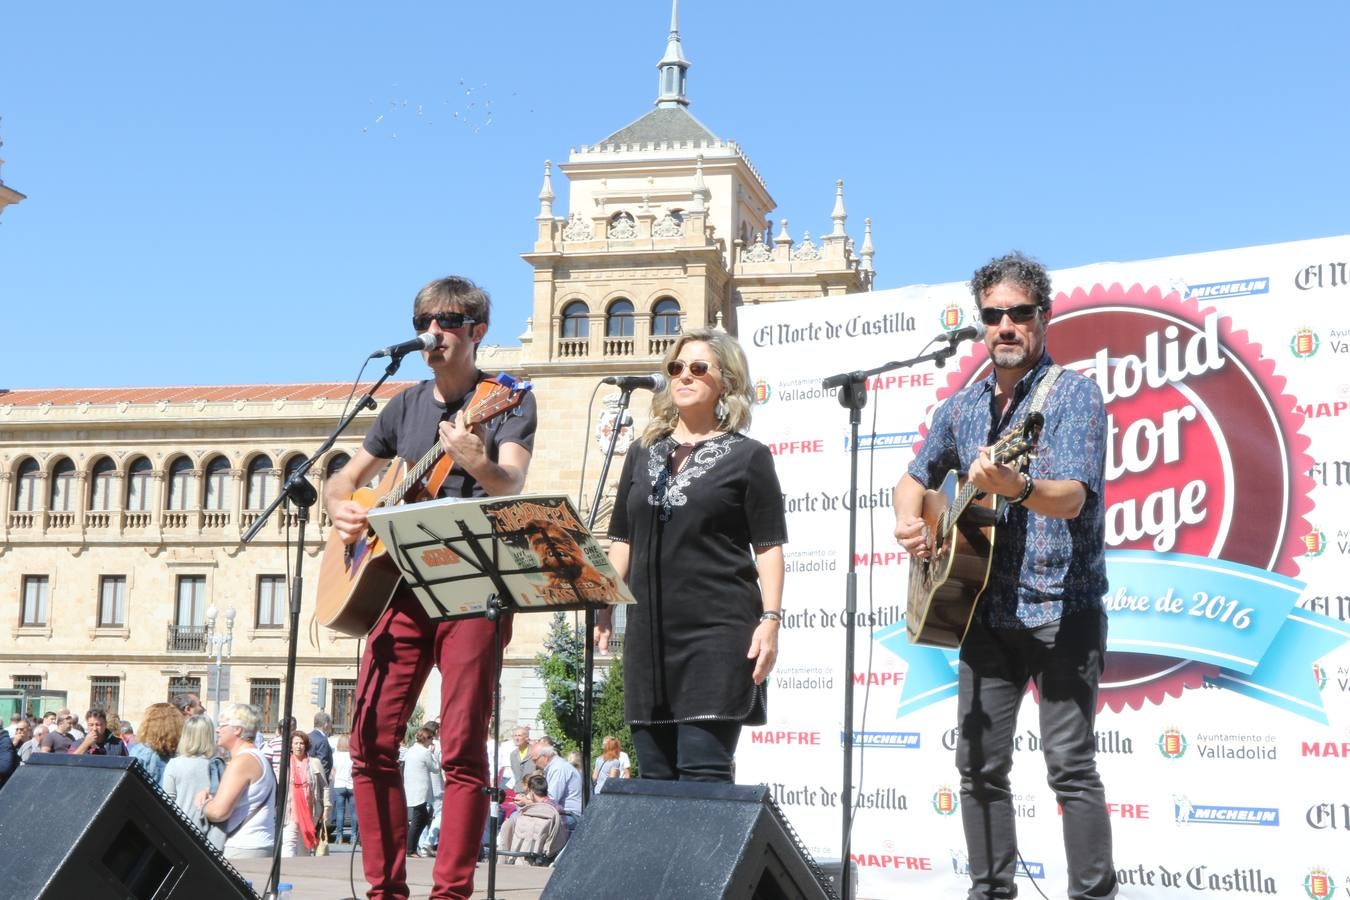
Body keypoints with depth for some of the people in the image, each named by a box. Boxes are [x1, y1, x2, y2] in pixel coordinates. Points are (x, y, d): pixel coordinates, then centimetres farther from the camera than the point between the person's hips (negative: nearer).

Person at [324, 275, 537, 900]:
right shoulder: (404, 407, 17)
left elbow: (511, 484, -16)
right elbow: (345, 478, 25)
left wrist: (478, 464, -38)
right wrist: (340, 508, 1)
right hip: (401, 582, 5)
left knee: (462, 748, -9)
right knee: (372, 742, 0)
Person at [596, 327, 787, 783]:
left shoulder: (747, 456, 3)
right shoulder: (643, 454, 18)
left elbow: (769, 548, -1)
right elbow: (621, 540, 19)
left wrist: (770, 619, -10)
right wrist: (604, 608, 10)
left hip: (719, 630, -5)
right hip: (648, 630, 5)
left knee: (703, 773, -11)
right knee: (655, 775, 5)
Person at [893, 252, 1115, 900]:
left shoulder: (1074, 394, -6)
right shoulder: (963, 407, 11)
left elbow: (1072, 497, -20)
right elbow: (916, 478, 25)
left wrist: (1016, 487, -40)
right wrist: (908, 520, 3)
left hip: (1062, 609, -6)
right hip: (987, 609, 6)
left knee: (1070, 765, -8)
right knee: (978, 765, 7)